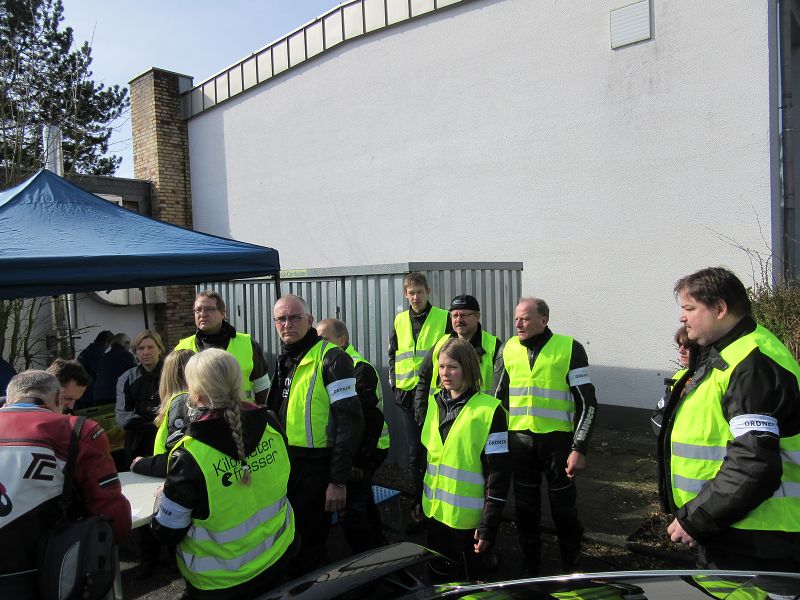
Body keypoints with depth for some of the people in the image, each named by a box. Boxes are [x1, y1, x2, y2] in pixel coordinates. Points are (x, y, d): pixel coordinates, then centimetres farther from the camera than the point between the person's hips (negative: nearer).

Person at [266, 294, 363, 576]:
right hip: (286, 465, 8)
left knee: (311, 545, 6)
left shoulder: (331, 358, -16)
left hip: (317, 468, -8)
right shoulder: (285, 359, 10)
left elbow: (350, 421, -20)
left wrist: (339, 480, -20)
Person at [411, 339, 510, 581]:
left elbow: (498, 474, -14)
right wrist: (418, 500, 15)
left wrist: (489, 526, -14)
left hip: (466, 518, -5)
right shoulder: (435, 403, 4)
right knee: (437, 576, 21)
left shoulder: (489, 411, -15)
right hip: (434, 513, 6)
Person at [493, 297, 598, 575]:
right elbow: (498, 398, 12)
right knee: (525, 507, 13)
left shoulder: (569, 348, -7)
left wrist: (579, 449, -11)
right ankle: (530, 567, 31)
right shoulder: (508, 349, 4)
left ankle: (571, 568, 30)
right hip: (519, 439, 3)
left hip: (557, 439, -3)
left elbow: (587, 403, -6)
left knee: (563, 507, 9)